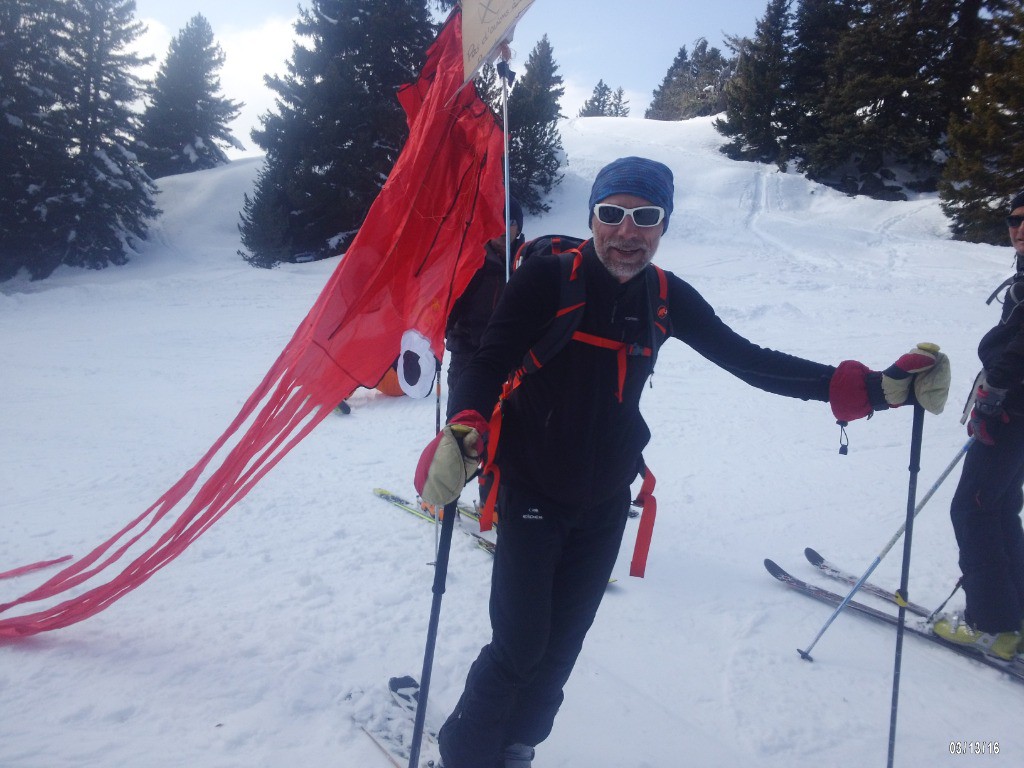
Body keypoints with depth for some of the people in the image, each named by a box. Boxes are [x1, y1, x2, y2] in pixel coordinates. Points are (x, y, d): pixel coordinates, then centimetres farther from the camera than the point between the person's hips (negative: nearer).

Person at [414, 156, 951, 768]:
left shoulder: (666, 298, -3)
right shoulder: (547, 277, -16)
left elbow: (749, 361, -2)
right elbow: (491, 363, -19)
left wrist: (877, 388, -9)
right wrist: (463, 434, -41)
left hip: (606, 500, 4)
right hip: (534, 494, -4)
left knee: (560, 647, 14)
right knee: (519, 647, -3)